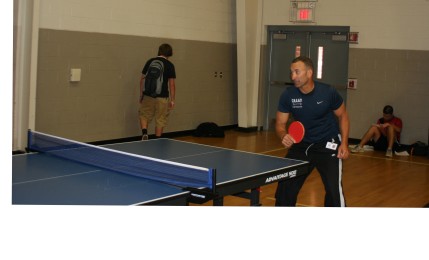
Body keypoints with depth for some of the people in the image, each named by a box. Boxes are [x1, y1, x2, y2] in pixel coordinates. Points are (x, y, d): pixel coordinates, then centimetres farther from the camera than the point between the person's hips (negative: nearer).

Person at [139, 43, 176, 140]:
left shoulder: (150, 62, 4)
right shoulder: (170, 65, -3)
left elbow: (142, 79, 5)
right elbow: (172, 84, -5)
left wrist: (141, 94, 13)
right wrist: (172, 100, 0)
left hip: (148, 96, 2)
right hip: (162, 97, -2)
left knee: (144, 116, 17)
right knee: (160, 121, 10)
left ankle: (144, 133, -5)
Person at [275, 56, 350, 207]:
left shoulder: (328, 92, -17)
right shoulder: (288, 95, -14)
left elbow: (342, 116, -1)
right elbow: (280, 124, -4)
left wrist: (344, 143, -11)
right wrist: (284, 137, -28)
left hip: (328, 145, -2)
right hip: (301, 145, 3)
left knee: (334, 189, -14)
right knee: (285, 187, 5)